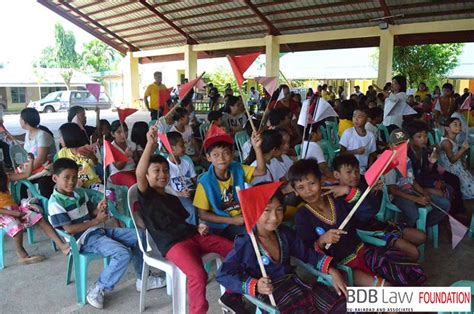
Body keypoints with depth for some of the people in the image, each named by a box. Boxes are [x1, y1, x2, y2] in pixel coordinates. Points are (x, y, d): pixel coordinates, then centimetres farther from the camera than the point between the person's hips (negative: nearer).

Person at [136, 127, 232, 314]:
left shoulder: (173, 199, 29)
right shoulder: (146, 195, 6)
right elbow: (139, 174, -15)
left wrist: (199, 228, 8)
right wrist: (150, 145, -26)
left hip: (193, 236, 7)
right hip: (172, 243, -7)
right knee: (198, 274, -34)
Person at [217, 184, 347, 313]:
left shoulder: (285, 233, 6)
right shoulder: (245, 243, -13)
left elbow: (307, 254, 17)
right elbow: (223, 275, -11)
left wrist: (332, 271, 3)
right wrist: (255, 286, -23)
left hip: (295, 284, 7)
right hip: (271, 295, -6)